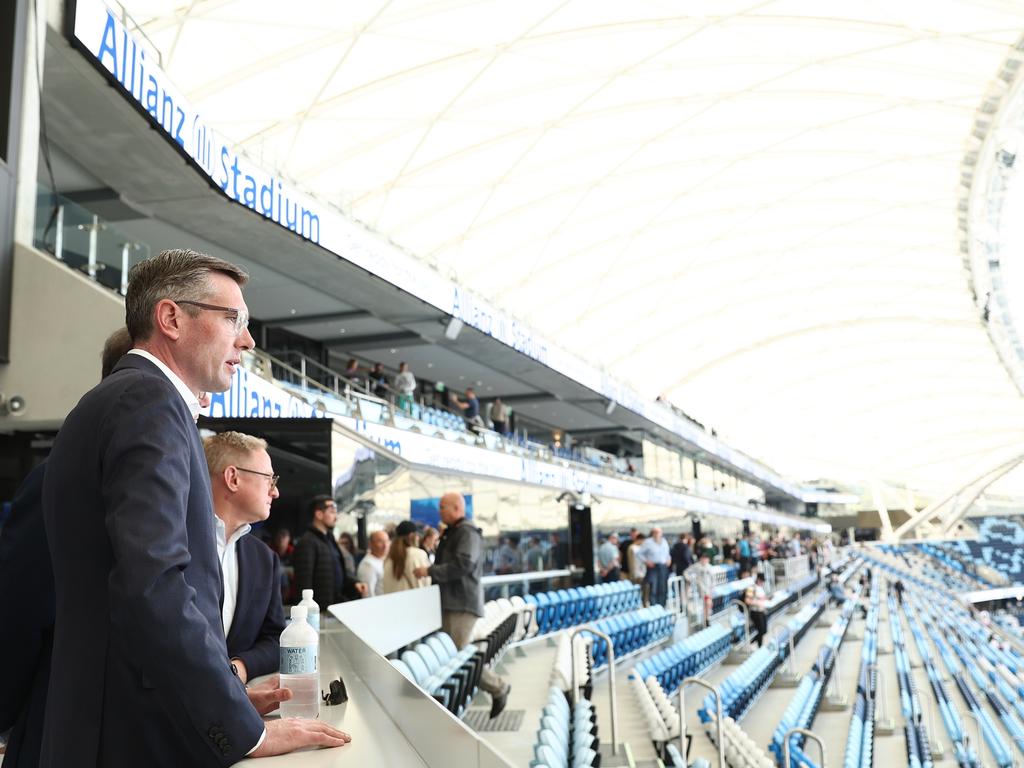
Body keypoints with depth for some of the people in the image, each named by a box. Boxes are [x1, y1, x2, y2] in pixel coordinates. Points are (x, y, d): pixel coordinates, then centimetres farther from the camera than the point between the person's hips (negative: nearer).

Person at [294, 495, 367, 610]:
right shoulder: (307, 543, -14)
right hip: (321, 610, -9)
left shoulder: (329, 540, 15)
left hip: (338, 605, 9)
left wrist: (353, 583, 5)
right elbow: (304, 584, -19)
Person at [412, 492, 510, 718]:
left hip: (463, 605, -10)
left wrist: (430, 571, -19)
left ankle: (498, 688, 7)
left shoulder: (468, 532, -12)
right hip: (450, 604, 10)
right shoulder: (451, 533, 21)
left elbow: (462, 565, -24)